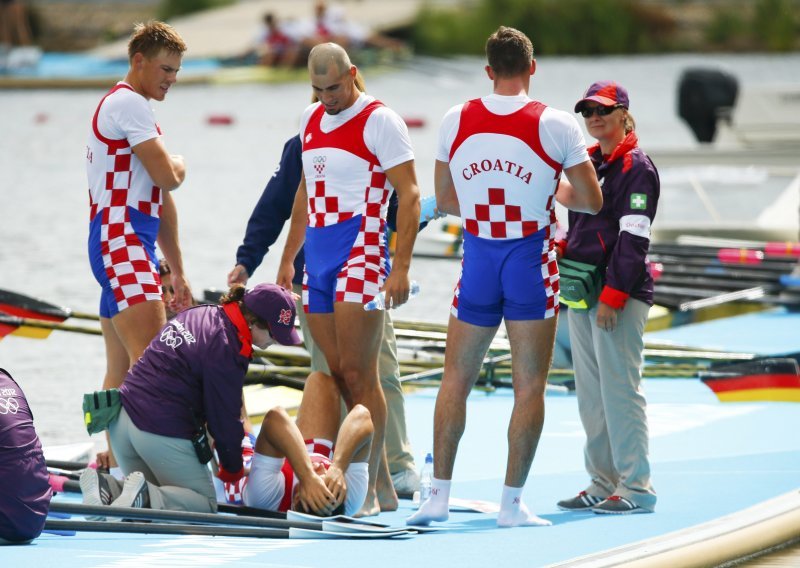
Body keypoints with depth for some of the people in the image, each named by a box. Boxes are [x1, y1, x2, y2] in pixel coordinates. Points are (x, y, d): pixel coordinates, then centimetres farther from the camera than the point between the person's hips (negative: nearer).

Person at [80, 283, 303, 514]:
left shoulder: (197, 313, 12)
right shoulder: (226, 350, -16)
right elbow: (225, 419, -8)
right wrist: (233, 471, 9)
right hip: (164, 432, -8)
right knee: (205, 503, 7)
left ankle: (107, 488, -5)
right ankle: (145, 497, -20)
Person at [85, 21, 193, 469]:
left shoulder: (140, 111, 25)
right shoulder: (129, 103, -8)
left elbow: (161, 201, 27)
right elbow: (167, 176, -17)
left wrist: (178, 273, 28)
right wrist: (179, 164, 8)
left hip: (131, 244, 11)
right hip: (120, 240, -11)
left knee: (121, 369, 11)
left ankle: (112, 460, 15)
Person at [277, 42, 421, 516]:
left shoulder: (380, 121, -7)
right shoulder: (312, 120, 16)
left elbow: (409, 197, -11)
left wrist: (401, 267, -18)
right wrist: (288, 258, 26)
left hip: (361, 254, -8)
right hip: (318, 259, 8)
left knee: (358, 375, -10)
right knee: (336, 376, 6)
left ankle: (367, 490, -8)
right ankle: (383, 486, 12)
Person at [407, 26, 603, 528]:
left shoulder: (456, 122, 1)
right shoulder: (556, 125, -7)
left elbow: (445, 200, 9)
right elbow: (592, 201, -3)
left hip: (478, 261, 3)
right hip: (532, 262, -3)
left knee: (456, 381, 12)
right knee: (529, 387, 3)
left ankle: (439, 494, 11)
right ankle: (513, 502, 2)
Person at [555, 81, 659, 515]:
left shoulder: (636, 167, -8)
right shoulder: (588, 162, 17)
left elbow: (633, 237, -15)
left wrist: (613, 295, -19)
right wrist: (564, 251, 10)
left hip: (621, 293, -9)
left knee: (619, 387, -10)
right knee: (590, 392, 9)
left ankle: (636, 487, -7)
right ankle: (603, 483, 14)